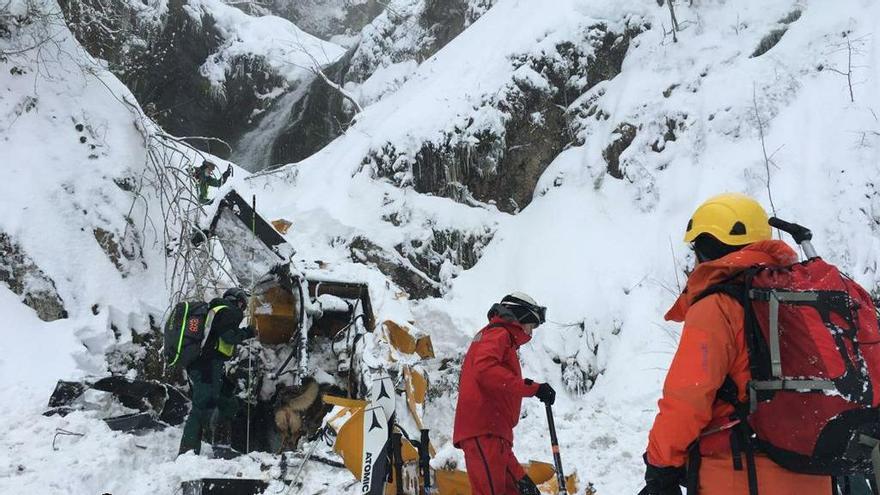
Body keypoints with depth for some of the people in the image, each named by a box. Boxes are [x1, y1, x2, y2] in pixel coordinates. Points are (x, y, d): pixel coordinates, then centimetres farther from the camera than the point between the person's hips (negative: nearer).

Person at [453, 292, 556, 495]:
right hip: (484, 433, -10)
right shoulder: (498, 334, 0)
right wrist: (532, 388, -19)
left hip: (493, 435, 10)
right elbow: (485, 370, -20)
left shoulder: (502, 337, 30)